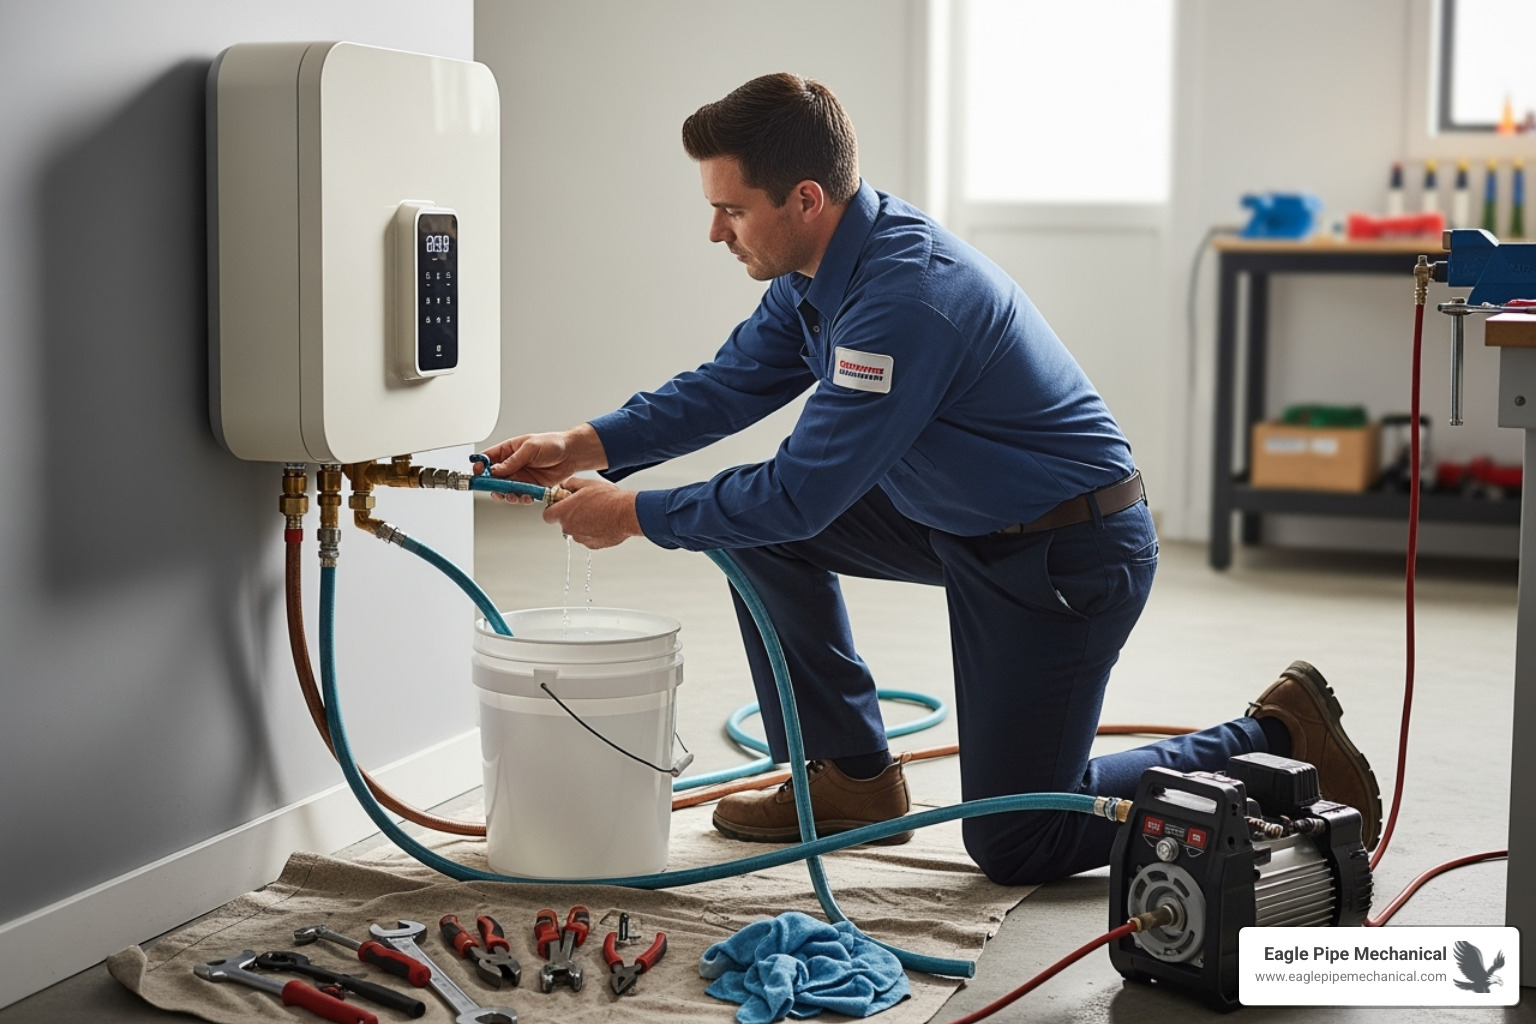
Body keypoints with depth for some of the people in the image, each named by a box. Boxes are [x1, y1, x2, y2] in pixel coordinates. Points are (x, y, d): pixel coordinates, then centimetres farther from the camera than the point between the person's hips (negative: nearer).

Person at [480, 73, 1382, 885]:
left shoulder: (907, 297, -31)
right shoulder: (819, 268, -2)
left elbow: (802, 493, -28)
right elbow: (732, 383, 9)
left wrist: (639, 515, -18)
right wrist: (590, 445, -3)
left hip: (1071, 557, -9)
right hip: (963, 520, 9)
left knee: (1013, 842, -2)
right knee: (761, 530, 4)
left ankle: (1277, 740, 9)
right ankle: (853, 776, 15)